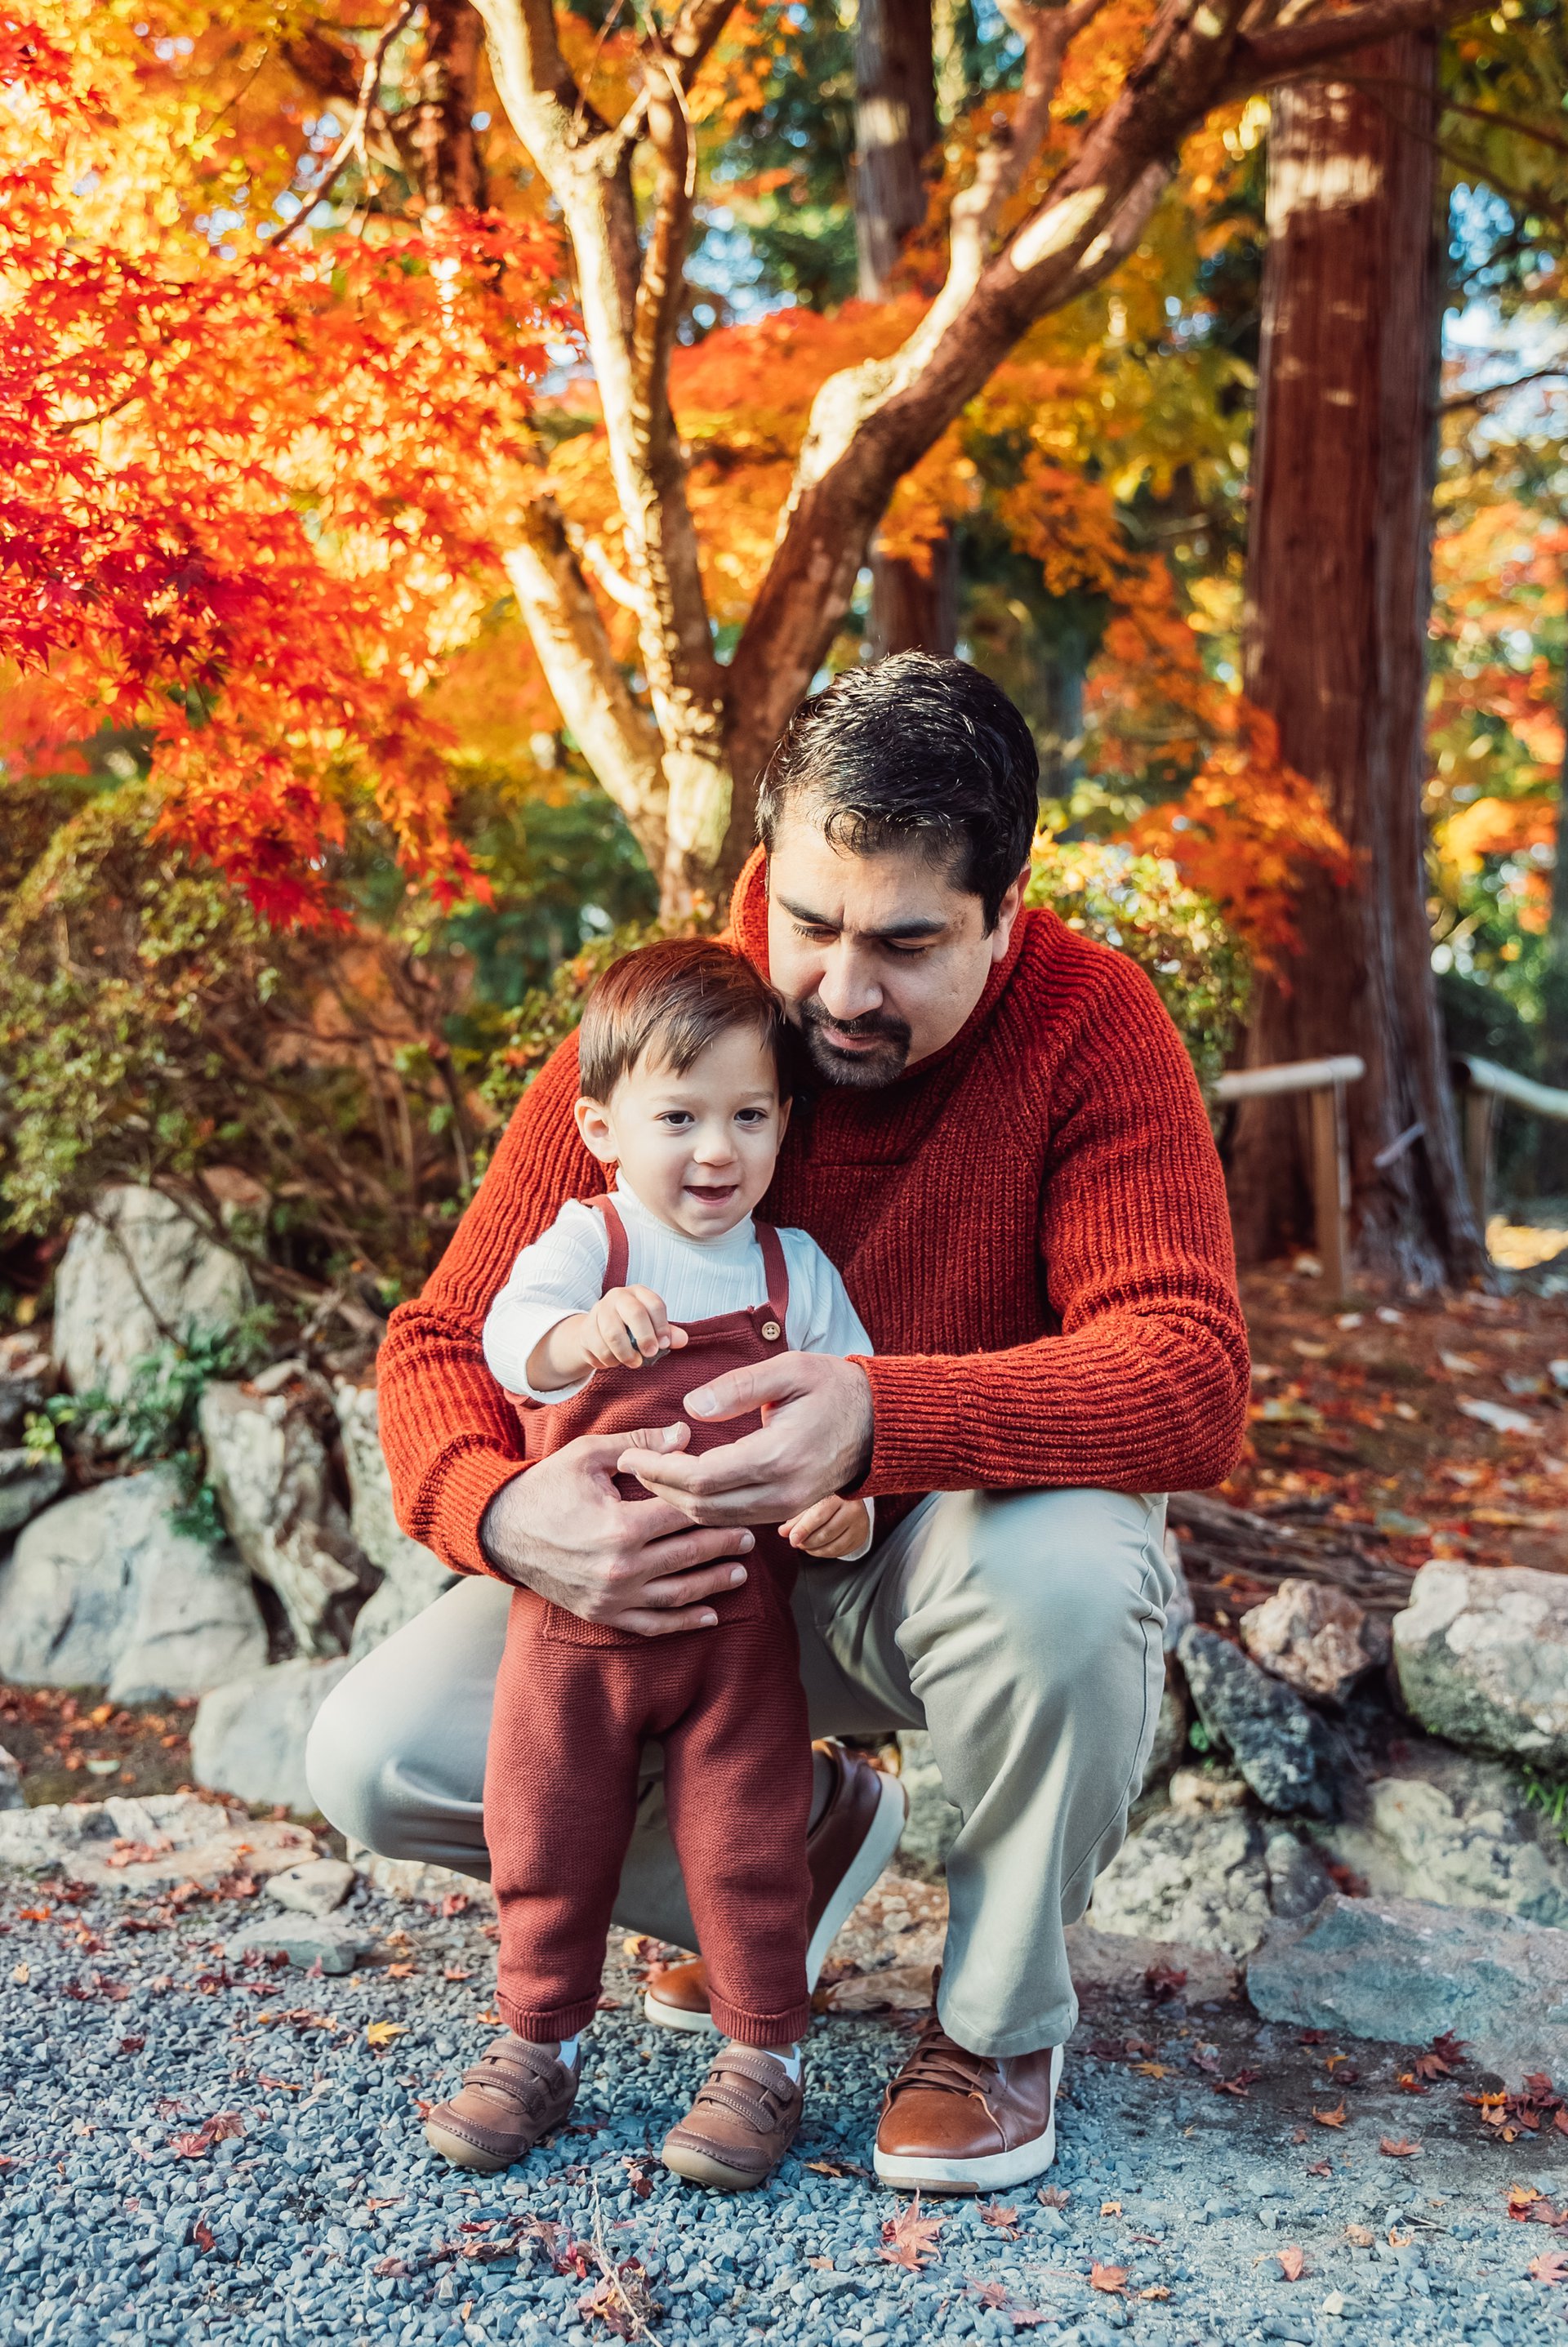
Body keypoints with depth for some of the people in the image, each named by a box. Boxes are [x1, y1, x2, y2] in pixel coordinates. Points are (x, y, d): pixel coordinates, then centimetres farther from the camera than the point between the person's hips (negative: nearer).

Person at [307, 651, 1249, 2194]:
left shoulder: (1089, 1026, -20)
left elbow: (1192, 1375, -30)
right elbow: (443, 1343, -10)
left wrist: (886, 1415, -48)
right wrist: (504, 1512, -35)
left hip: (959, 1548, -2)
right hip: (699, 1572, 3)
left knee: (1061, 1567, -39)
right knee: (373, 1757, -14)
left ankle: (1002, 2012, -7)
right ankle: (794, 1828, 14)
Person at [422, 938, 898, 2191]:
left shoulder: (795, 1269, 3)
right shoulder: (583, 1243, -5)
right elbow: (509, 1327, -25)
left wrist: (849, 1500, -15)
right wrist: (576, 1333, -48)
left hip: (739, 1621, 0)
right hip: (572, 1614, 0)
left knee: (748, 1845, 5)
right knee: (547, 1840, 11)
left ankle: (763, 2060, 23)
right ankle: (540, 2044, 31)